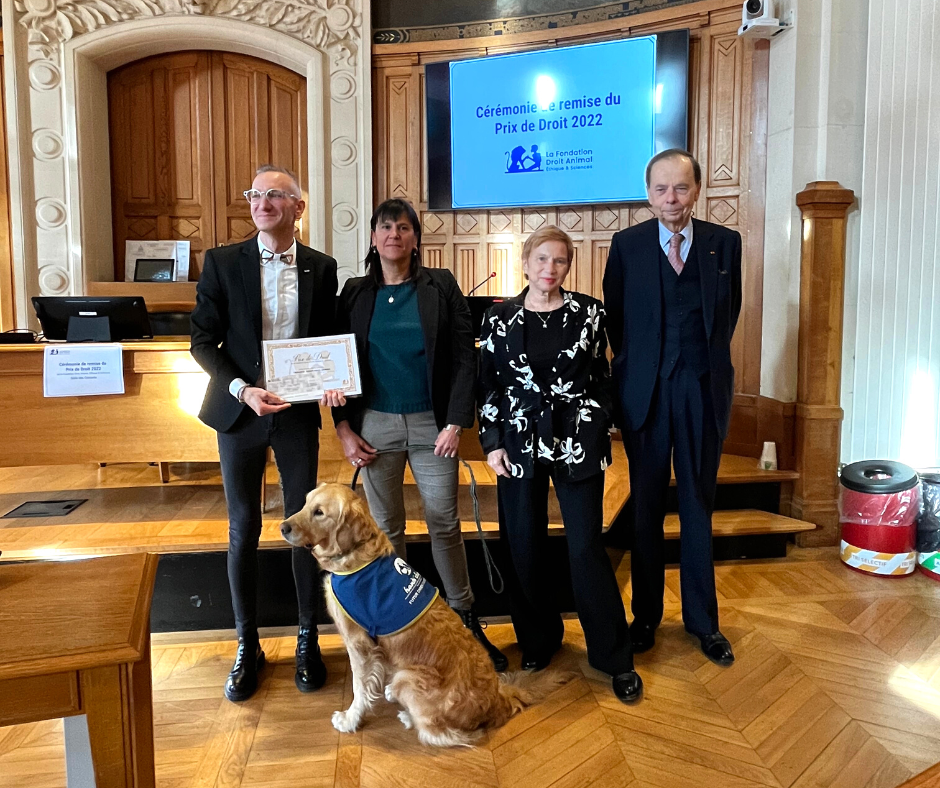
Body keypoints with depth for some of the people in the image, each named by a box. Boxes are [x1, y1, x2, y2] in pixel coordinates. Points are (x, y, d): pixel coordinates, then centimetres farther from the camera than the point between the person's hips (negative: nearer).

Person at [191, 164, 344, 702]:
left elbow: (329, 340, 8)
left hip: (297, 413, 1)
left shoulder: (321, 268, 2)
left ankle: (308, 640, 24)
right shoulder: (222, 262, -2)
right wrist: (242, 390, -17)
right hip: (239, 411, 0)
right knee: (244, 530, 8)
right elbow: (203, 340, -3)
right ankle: (248, 646, 24)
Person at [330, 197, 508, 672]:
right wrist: (344, 428, 0)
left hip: (432, 423, -1)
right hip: (375, 425, 2)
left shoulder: (440, 287, 0)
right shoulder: (355, 294, 5)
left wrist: (456, 422, -9)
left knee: (445, 523, 6)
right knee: (386, 526, 10)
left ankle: (466, 620, 21)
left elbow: (465, 357, -3)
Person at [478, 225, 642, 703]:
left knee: (586, 547, -1)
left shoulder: (588, 313, 2)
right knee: (524, 547, 8)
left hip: (578, 443, -1)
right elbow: (488, 385, 4)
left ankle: (614, 657, 13)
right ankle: (538, 640, 28)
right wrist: (493, 443, -1)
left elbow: (601, 378, 7)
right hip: (520, 443, 2)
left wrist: (601, 436, 3)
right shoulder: (499, 318, 3)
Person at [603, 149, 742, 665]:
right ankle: (646, 614, 24)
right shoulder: (627, 245, 0)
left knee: (698, 506, 11)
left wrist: (709, 358, 9)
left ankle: (702, 618, 26)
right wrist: (633, 365, 5)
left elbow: (729, 311, 11)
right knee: (646, 507, 9)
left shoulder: (724, 243, 2)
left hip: (703, 389, 1)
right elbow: (615, 314, 5)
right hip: (646, 390, -1)